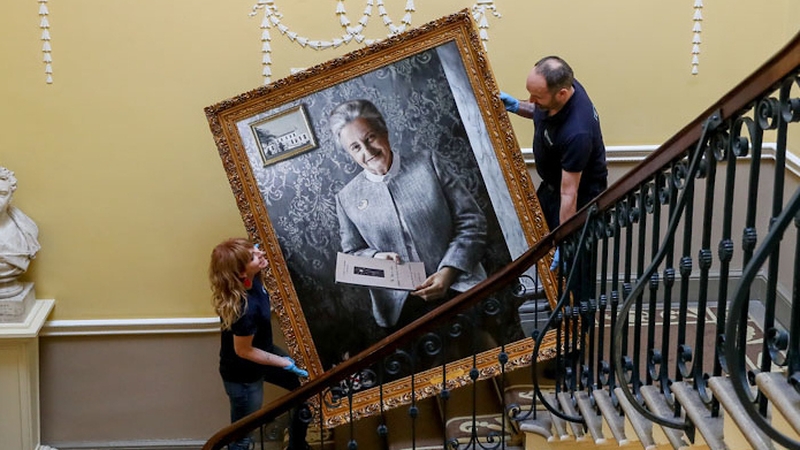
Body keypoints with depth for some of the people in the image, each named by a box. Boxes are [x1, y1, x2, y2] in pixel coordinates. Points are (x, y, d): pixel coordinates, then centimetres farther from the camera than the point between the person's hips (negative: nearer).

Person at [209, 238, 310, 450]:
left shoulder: (250, 279, -17)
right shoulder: (244, 309, -41)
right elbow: (244, 351, -26)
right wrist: (285, 363, -19)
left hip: (262, 351, 9)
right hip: (243, 374, -8)